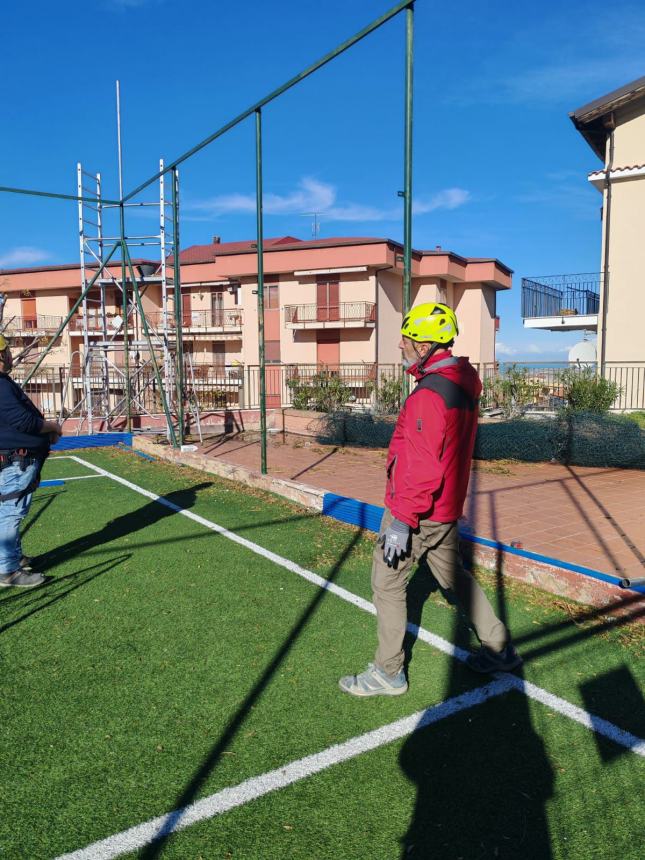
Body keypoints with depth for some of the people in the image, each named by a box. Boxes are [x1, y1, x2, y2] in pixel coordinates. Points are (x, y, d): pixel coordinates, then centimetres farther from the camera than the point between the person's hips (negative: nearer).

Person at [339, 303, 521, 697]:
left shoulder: (430, 394, -24)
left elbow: (425, 467, -27)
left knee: (387, 582, 6)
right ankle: (501, 648, 35)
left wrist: (402, 520, -23)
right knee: (454, 575, 23)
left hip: (416, 511, -9)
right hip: (446, 507, 9)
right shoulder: (463, 384, 5)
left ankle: (388, 673, 20)